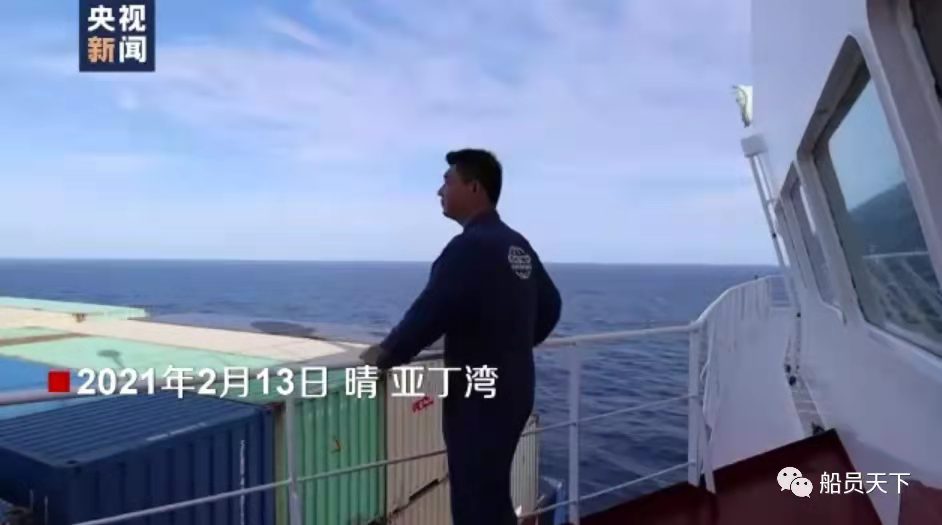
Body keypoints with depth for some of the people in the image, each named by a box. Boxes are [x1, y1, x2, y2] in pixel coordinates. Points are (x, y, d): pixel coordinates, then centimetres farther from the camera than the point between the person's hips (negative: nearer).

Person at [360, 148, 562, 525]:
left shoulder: (470, 246, -18)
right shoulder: (518, 246, 10)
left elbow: (430, 313, -22)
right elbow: (550, 306, 20)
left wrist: (385, 355, -7)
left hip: (478, 396, -9)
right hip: (512, 389, 9)